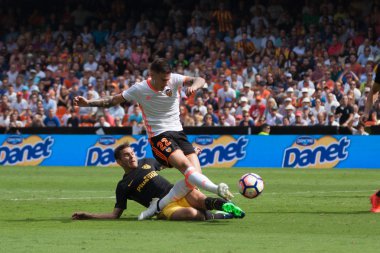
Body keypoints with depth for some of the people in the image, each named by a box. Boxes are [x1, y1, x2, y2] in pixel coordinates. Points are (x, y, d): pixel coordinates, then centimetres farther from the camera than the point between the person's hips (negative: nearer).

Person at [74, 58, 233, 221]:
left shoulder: (174, 80, -3)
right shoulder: (139, 89, -6)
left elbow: (200, 80, -14)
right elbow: (113, 101, 6)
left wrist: (193, 85, -38)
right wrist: (87, 103, -2)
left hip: (178, 133, 4)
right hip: (159, 138, -4)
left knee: (196, 174, -11)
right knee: (185, 165, -30)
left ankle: (158, 205, -5)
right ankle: (216, 189, -40)